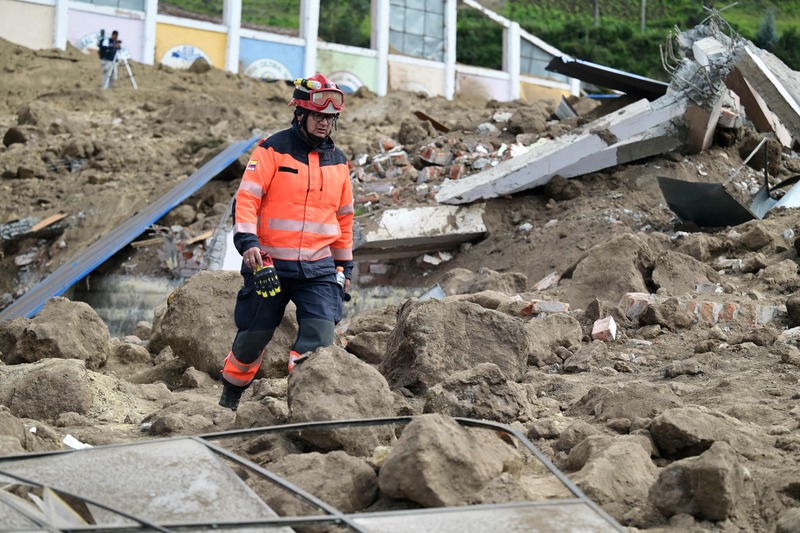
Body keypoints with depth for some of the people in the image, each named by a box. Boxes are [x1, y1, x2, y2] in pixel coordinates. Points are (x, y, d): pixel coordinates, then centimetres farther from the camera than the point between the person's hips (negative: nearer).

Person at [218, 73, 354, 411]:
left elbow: (344, 216, 20)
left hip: (319, 267, 3)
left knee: (320, 333, -17)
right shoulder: (273, 150, -4)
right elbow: (246, 197, -10)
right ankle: (230, 396, 28)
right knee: (254, 335, 6)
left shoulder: (337, 161, 11)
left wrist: (345, 266, 20)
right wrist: (246, 241, -24)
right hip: (269, 262, -3)